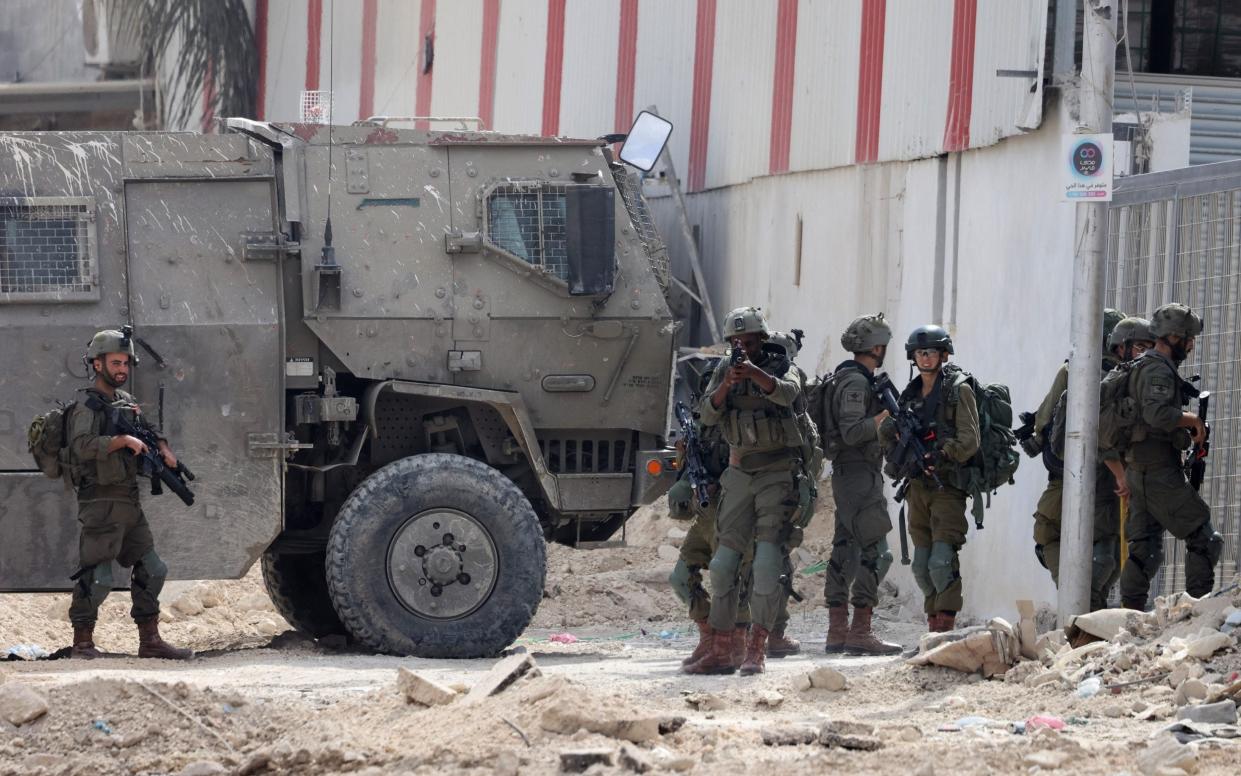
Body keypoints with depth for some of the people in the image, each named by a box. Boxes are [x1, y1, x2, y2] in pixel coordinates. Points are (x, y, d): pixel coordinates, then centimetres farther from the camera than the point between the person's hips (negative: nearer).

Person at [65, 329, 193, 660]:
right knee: (96, 578, -8)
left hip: (129, 503, 9)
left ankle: (149, 641, 13)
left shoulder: (126, 402, 16)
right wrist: (124, 440, -25)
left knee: (152, 570, 8)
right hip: (101, 504, -9)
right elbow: (83, 445, -26)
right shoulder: (87, 406, -10)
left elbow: (150, 431, 29)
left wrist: (164, 449, 9)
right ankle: (82, 643, 1)